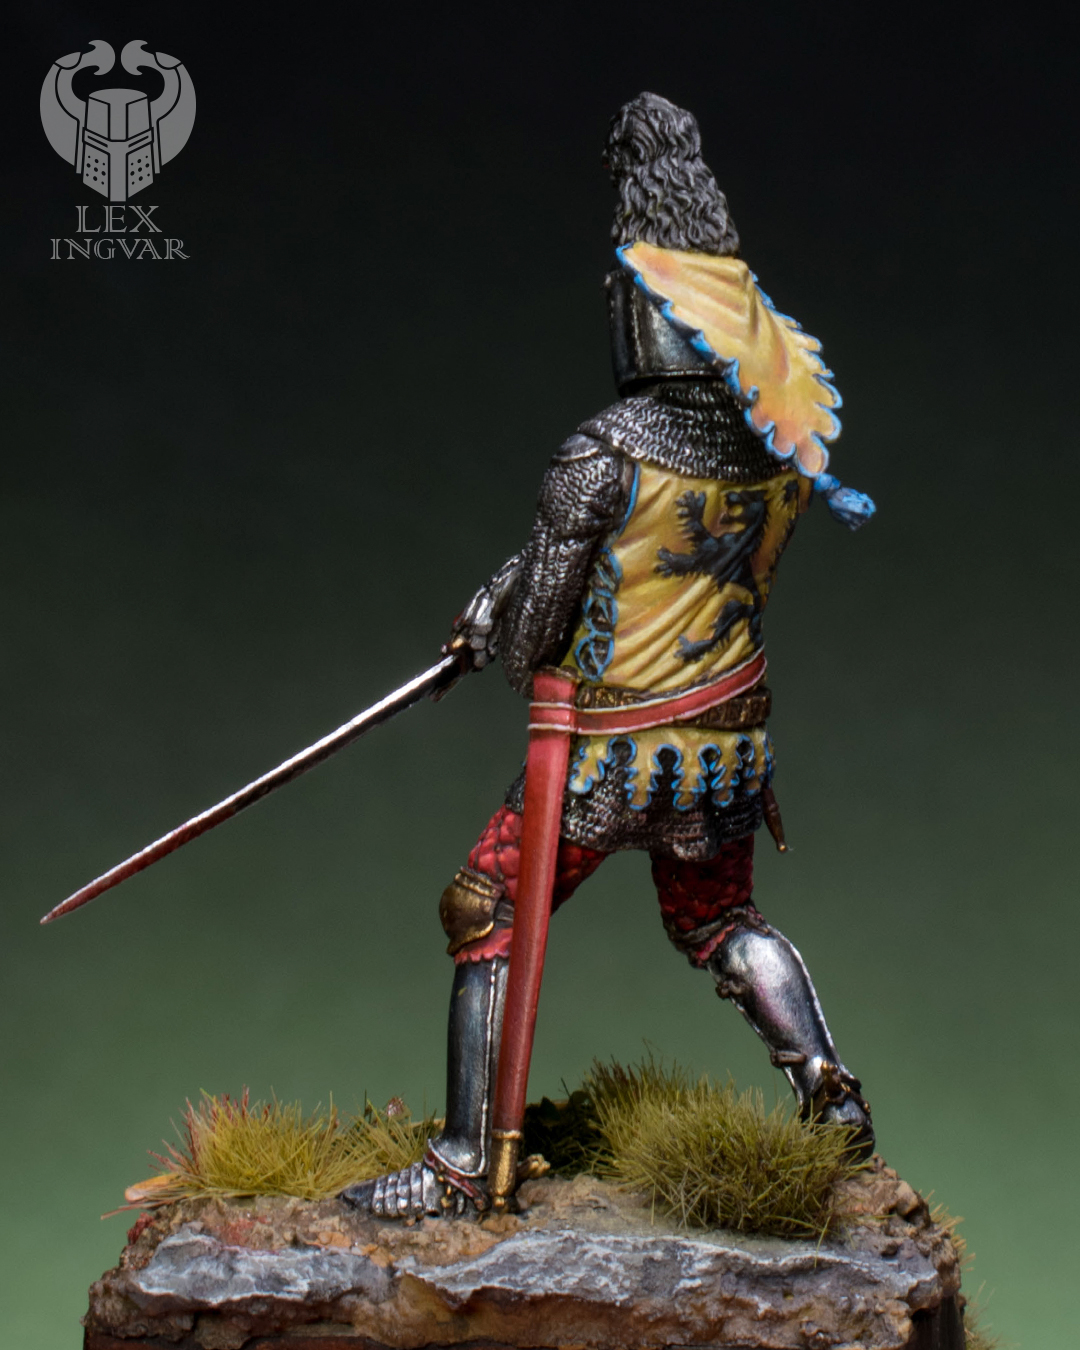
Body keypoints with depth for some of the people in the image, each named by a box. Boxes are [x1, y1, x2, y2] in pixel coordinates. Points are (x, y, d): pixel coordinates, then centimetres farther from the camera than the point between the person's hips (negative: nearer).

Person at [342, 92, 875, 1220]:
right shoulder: (783, 433, -7)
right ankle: (827, 1089, 20)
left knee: (487, 924, 9)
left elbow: (527, 635, -15)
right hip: (729, 736, 6)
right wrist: (666, 161, 22)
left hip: (607, 753, -6)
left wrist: (492, 621, 8)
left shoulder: (606, 453, -22)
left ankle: (463, 1168, 10)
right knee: (720, 923, 29)